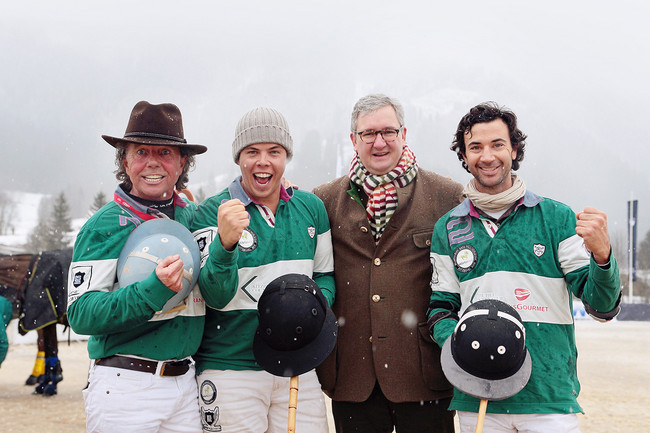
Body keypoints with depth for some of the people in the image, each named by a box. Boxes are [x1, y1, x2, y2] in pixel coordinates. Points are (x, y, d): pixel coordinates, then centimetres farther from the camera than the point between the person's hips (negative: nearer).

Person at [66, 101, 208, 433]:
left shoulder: (193, 216, 9)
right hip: (125, 387, -4)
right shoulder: (104, 226, -5)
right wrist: (155, 290, -25)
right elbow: (81, 314, -14)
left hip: (185, 383, 5)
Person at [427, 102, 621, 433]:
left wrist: (601, 254, -22)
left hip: (550, 397, -2)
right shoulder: (448, 229, 8)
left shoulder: (556, 218, 1)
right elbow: (440, 307, 12)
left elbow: (602, 307, -3)